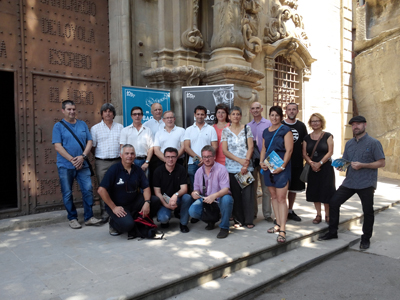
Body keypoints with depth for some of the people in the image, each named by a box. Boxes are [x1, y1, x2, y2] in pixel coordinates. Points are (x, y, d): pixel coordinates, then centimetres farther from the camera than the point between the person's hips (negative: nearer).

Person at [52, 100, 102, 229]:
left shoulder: (82, 124, 10)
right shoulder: (58, 126, 1)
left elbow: (89, 142, 6)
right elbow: (57, 146, -7)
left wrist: (82, 156, -9)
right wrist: (72, 159, -15)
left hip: (82, 164, 3)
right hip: (65, 165, -2)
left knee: (88, 189, -1)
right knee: (67, 193, 4)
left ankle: (89, 217, 10)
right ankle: (72, 218, 18)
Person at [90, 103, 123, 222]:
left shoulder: (120, 127, 10)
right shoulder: (95, 128, 5)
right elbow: (92, 147, 7)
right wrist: (100, 156, 2)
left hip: (117, 161, 2)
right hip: (102, 163, -1)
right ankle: (104, 213, 10)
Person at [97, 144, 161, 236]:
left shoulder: (137, 170, 3)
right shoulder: (114, 169, -11)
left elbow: (146, 187, 0)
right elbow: (101, 190, -17)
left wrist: (147, 202, -19)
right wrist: (113, 208, -16)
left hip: (135, 202, 5)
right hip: (118, 205, -5)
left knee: (156, 201, -17)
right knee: (127, 225, -30)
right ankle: (113, 224, 7)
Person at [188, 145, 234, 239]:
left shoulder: (221, 169, -9)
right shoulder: (199, 172, 7)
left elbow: (225, 189, -20)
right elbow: (196, 189, 11)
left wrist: (214, 196, -39)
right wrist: (194, 193, -16)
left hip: (219, 199, -4)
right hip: (204, 200, 4)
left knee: (226, 199, -38)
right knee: (192, 211, -23)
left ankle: (224, 227, -13)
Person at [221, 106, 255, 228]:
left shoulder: (246, 129, 7)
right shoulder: (225, 131, 7)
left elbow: (250, 147, 0)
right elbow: (225, 150, 0)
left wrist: (246, 164, -11)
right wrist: (239, 160, -12)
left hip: (246, 167, 0)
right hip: (231, 167, 1)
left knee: (247, 193, -3)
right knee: (235, 194, 3)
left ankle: (249, 220, 7)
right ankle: (238, 219, 15)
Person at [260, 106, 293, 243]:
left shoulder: (285, 130, -4)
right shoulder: (266, 132, 15)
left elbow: (289, 150, -10)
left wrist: (282, 166, -17)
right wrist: (261, 162, 3)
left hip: (281, 167, -6)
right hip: (268, 167, 7)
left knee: (281, 198, -9)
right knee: (273, 196, 12)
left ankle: (282, 230, -6)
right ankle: (278, 224, 24)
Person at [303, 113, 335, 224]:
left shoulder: (327, 136, 2)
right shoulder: (307, 138, 10)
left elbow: (330, 152, -6)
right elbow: (304, 153, 5)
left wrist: (320, 163, -15)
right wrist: (311, 163, -13)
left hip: (326, 167, -3)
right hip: (312, 169, 3)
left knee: (326, 191, -1)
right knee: (314, 192, 5)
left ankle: (327, 215, 14)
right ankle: (318, 215, 17)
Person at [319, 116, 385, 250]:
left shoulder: (373, 143, -4)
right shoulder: (349, 144, 13)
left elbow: (381, 163, -9)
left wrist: (362, 165, -20)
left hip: (366, 184, -5)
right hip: (349, 182, 5)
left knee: (368, 211, 4)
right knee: (333, 202, 0)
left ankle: (366, 239, 23)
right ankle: (332, 232, 15)